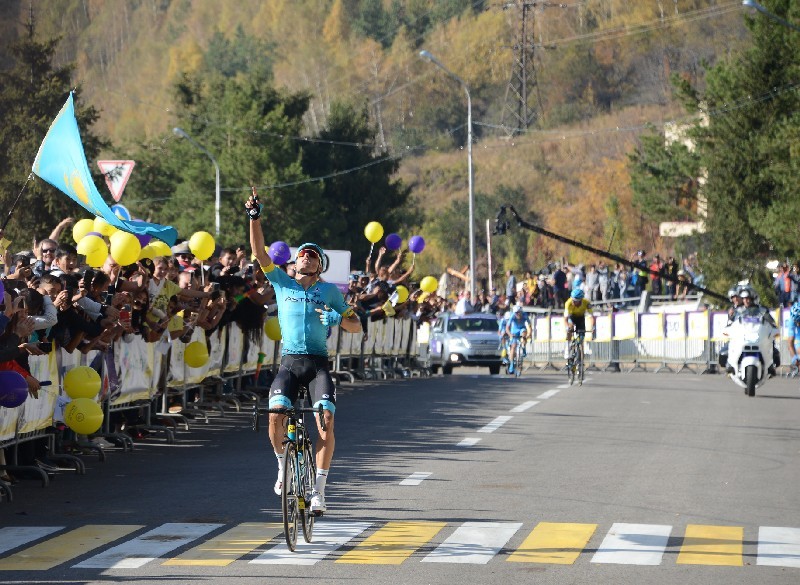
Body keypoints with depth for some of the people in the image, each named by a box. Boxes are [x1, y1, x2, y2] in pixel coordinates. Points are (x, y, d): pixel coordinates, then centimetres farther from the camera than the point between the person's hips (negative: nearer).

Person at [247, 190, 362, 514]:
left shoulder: (329, 291, 10)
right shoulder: (282, 282, 11)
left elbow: (356, 326, 9)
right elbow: (259, 251, 1)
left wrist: (338, 318, -12)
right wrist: (254, 217, -9)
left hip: (318, 363, 0)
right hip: (289, 362, 0)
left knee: (326, 421, -18)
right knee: (276, 414, -22)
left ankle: (318, 489, -11)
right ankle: (283, 463, 6)